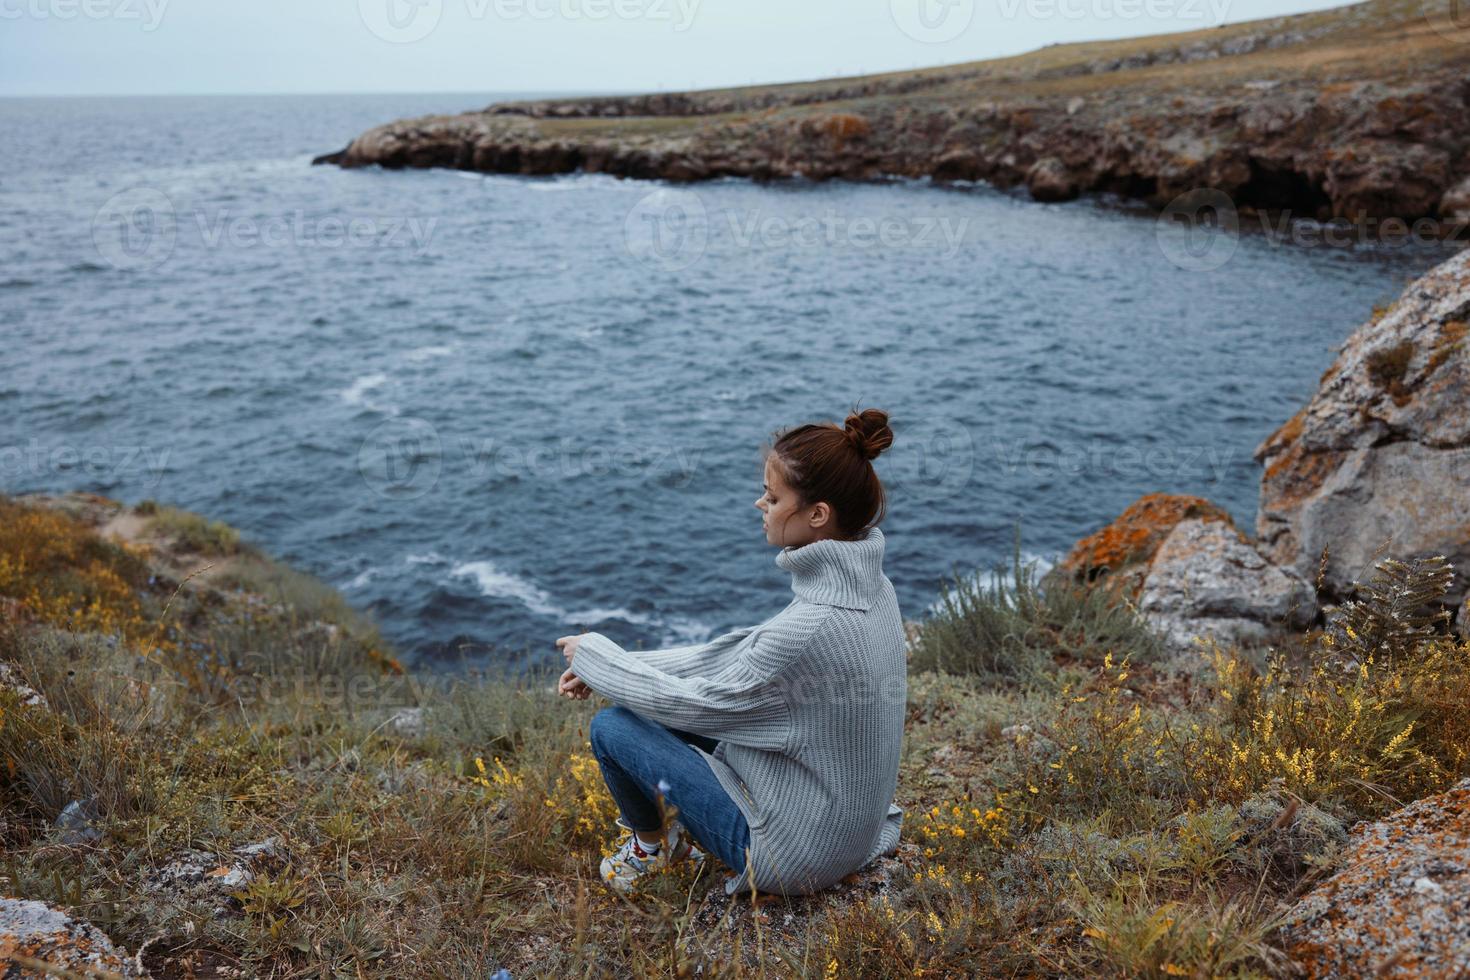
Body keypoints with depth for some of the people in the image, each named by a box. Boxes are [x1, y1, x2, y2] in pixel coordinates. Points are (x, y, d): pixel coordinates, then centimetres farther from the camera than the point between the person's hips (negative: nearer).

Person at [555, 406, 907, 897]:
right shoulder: (865, 583, -4)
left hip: (797, 853, -8)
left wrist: (596, 655, -2)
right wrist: (609, 666, 2)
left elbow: (699, 705, -18)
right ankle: (687, 829, 23)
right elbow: (734, 654, 4)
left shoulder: (814, 626, -31)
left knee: (613, 727, -3)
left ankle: (650, 845, 23)